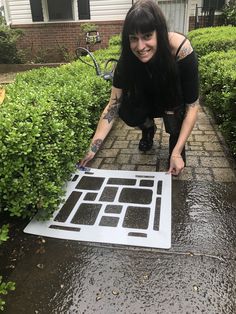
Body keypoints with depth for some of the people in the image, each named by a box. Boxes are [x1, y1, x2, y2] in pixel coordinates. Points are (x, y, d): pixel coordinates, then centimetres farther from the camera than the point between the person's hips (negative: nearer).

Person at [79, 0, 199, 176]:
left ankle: (176, 145, 3)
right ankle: (149, 128, 9)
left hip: (176, 96, -2)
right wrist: (93, 148, -31)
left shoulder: (181, 49, -35)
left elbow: (192, 106, -30)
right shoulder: (128, 58, -26)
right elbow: (113, 105, -24)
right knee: (128, 113, -25)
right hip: (149, 98, 3)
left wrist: (177, 152, -35)